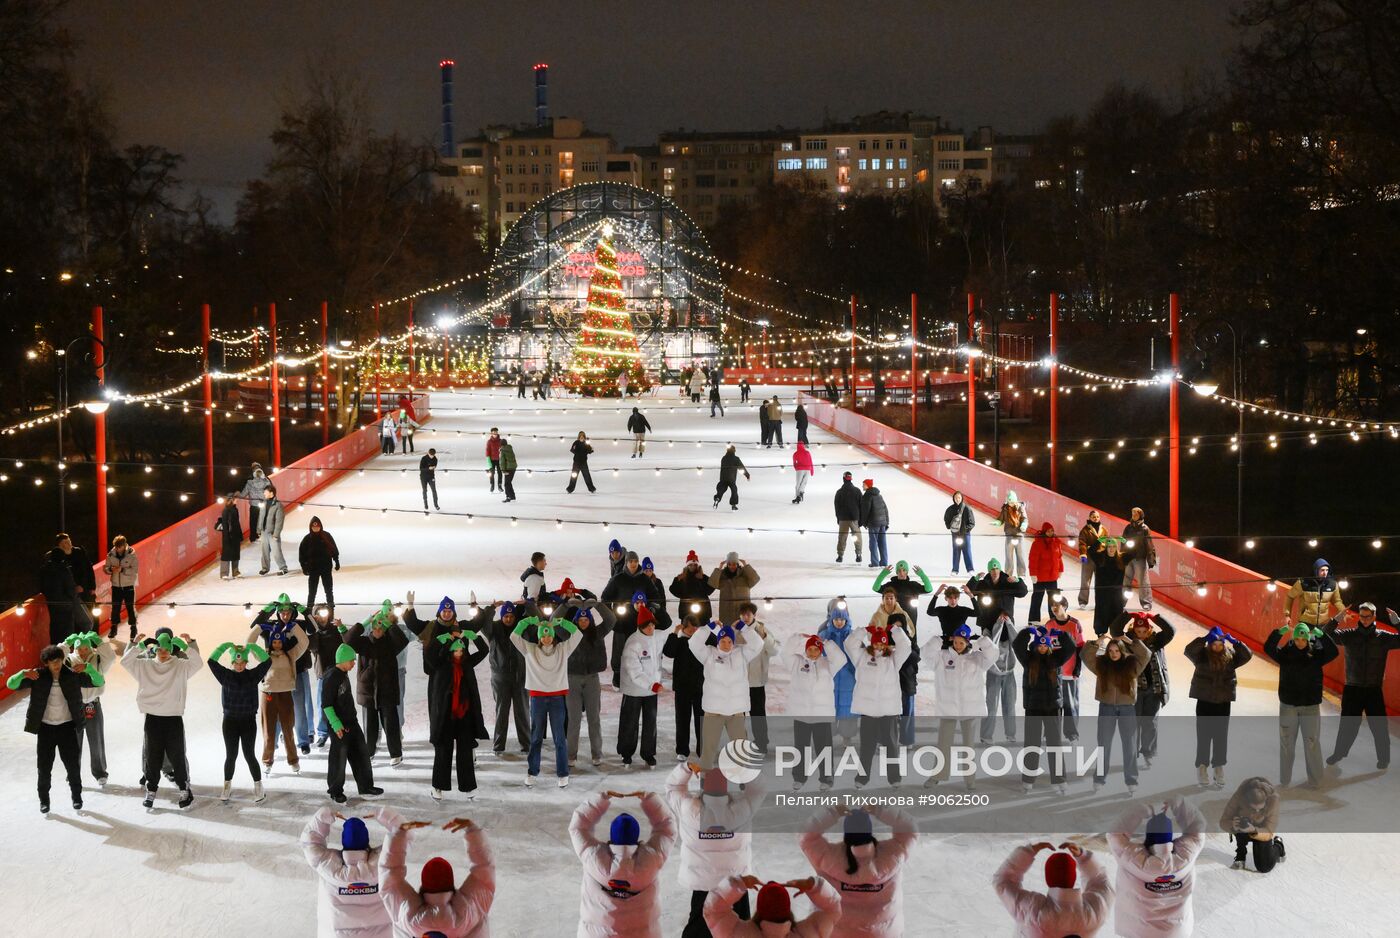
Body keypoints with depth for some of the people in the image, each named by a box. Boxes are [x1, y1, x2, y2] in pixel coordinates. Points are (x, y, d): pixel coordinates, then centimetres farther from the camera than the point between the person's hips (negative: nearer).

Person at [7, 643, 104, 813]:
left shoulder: (72, 675, -4)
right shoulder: (38, 676, -5)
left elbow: (99, 682, -4)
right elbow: (11, 684, -7)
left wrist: (88, 668, -23)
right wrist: (23, 674, -28)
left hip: (67, 726, 0)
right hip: (46, 727, 0)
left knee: (72, 764, 5)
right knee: (44, 766, 4)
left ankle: (77, 797, 24)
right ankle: (44, 800, 19)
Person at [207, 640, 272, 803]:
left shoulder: (253, 675, -2)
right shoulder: (226, 675, -1)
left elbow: (267, 661, -13)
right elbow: (212, 661, -12)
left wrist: (252, 647, -19)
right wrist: (227, 646, -16)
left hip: (248, 720, -1)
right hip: (230, 720, 1)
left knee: (249, 754, 0)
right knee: (231, 755, 7)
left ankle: (258, 787, 12)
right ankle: (227, 787, 21)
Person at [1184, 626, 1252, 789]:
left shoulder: (1230, 656, 3)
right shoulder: (1201, 655, -5)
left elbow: (1247, 655, -4)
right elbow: (1188, 650, -20)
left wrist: (1234, 642, -17)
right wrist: (1205, 639, -28)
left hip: (1223, 702, 3)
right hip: (1204, 702, -2)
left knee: (1221, 737, 8)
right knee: (1204, 736, 0)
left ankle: (1219, 771, 15)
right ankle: (1201, 769, 5)